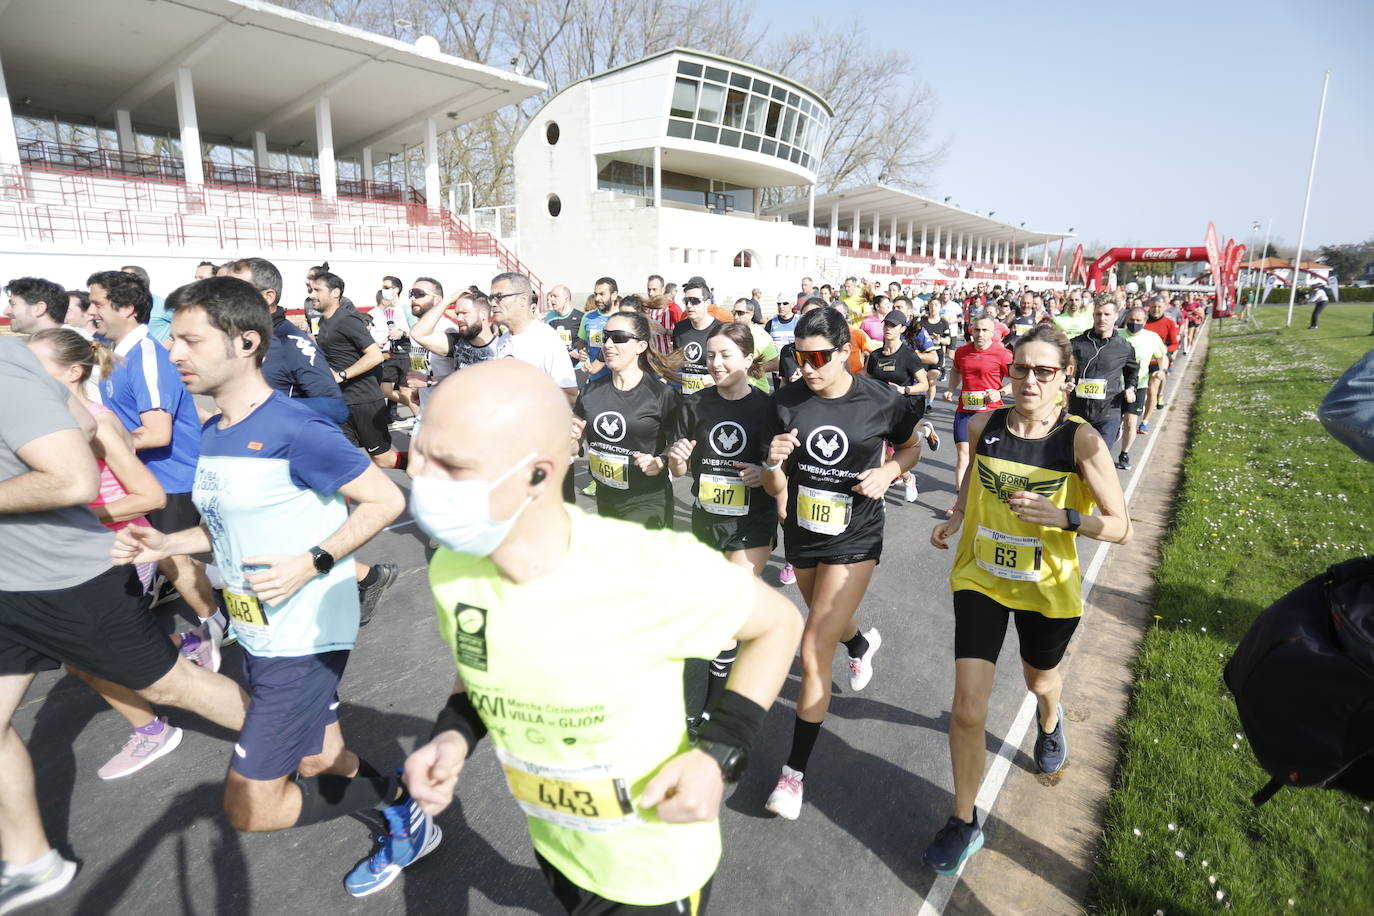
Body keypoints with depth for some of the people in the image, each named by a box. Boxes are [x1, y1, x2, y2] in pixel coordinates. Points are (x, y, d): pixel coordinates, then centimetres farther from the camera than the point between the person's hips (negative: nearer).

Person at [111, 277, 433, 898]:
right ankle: (404, 812, 38)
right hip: (258, 634, 9)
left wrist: (313, 563, -26)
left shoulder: (294, 430, -21)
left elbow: (386, 500, -19)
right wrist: (168, 544, 5)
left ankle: (400, 807, 15)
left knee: (249, 807, -2)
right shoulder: (213, 434, 7)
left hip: (305, 639, -9)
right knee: (319, 766, 19)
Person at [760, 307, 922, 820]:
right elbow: (775, 488, -5)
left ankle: (795, 771, 5)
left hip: (854, 540, -4)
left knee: (814, 651, -9)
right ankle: (862, 643, 67)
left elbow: (911, 447, 7)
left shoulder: (881, 402, -13)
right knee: (828, 622, 28)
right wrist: (774, 461, -28)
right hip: (801, 535, 4)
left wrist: (890, 471, -14)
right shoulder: (787, 402, -10)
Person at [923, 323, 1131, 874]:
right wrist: (956, 518, 2)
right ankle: (964, 823, 15)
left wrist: (1063, 517, -31)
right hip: (980, 579, 1)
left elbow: (1121, 528, -15)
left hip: (1047, 587, -1)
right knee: (967, 707, -7)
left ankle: (1049, 720, 67)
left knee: (1040, 679, 27)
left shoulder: (1081, 440, -17)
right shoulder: (983, 426, -9)